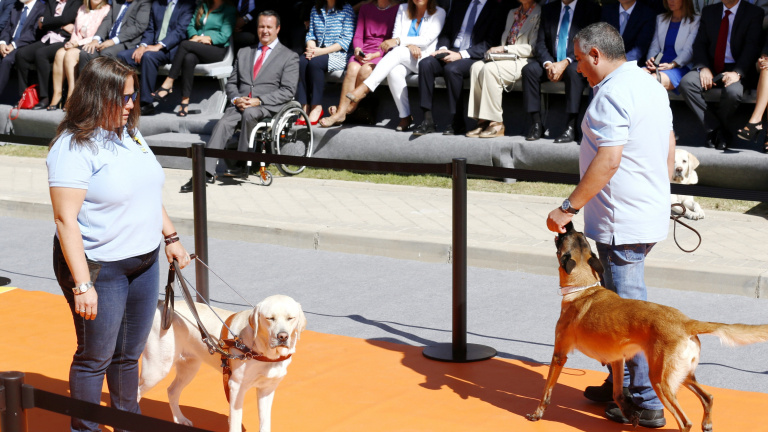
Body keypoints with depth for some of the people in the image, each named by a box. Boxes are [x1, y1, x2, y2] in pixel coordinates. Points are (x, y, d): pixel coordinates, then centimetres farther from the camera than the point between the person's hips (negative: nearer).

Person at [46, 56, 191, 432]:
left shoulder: (129, 133, 7)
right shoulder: (74, 147, -18)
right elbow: (65, 218, -22)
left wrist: (170, 238, 19)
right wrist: (82, 284, -25)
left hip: (144, 262, 7)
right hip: (99, 267, -7)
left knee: (129, 353, 19)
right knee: (95, 356, 5)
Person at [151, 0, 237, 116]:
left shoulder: (229, 10, 5)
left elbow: (225, 36, -4)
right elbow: (191, 26, 17)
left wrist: (207, 38, -15)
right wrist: (195, 37, -5)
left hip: (217, 49, -4)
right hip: (198, 48, 4)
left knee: (185, 44, -29)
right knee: (189, 58, -33)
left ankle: (168, 84, -26)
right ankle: (185, 102, -36)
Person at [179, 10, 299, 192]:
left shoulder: (289, 56, 9)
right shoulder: (244, 53, 24)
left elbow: (288, 91, -2)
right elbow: (231, 83, 21)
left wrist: (259, 101, -14)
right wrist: (236, 99, -3)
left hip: (268, 107, -4)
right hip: (240, 105, 4)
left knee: (249, 113, -37)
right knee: (223, 123, -27)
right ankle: (206, 172, -36)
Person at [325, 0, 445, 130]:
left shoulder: (438, 12, 5)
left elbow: (427, 40, -7)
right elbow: (396, 35, 7)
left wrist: (398, 41, -16)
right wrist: (409, 45, -15)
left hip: (423, 59, -3)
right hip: (402, 60, 3)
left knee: (398, 52, -34)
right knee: (394, 72, -34)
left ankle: (365, 88, -44)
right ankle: (405, 117, -31)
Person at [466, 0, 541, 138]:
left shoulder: (539, 14, -3)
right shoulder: (512, 13, 23)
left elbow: (533, 49, -11)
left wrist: (504, 48, -13)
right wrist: (496, 50, 3)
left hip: (523, 61, -7)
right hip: (506, 59, 7)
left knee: (490, 69, -31)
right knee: (477, 67, -20)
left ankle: (496, 123, -25)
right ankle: (483, 121, -21)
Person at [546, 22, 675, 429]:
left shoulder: (612, 94, -17)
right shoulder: (651, 85, 13)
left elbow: (609, 160, -25)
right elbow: (669, 149, 20)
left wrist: (569, 207, -20)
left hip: (621, 223, -10)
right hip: (650, 215, 10)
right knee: (615, 300, 19)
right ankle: (620, 384, 28)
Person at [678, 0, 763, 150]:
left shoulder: (754, 13, 1)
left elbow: (752, 47, -9)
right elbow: (699, 44, 8)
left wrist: (737, 72, -25)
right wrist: (703, 68, -12)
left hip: (735, 69, -3)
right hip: (710, 66, 3)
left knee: (733, 92, -37)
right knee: (686, 83, -28)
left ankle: (718, 131, -8)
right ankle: (715, 129, -20)